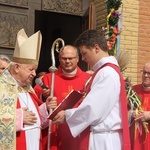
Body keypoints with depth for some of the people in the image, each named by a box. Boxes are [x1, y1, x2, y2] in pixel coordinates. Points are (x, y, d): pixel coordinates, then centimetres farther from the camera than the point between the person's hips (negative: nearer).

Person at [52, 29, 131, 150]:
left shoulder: (107, 73, -17)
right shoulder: (107, 71, 14)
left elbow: (93, 109, -20)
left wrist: (66, 116, -7)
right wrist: (69, 113, 6)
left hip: (104, 139, -9)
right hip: (103, 137, 9)